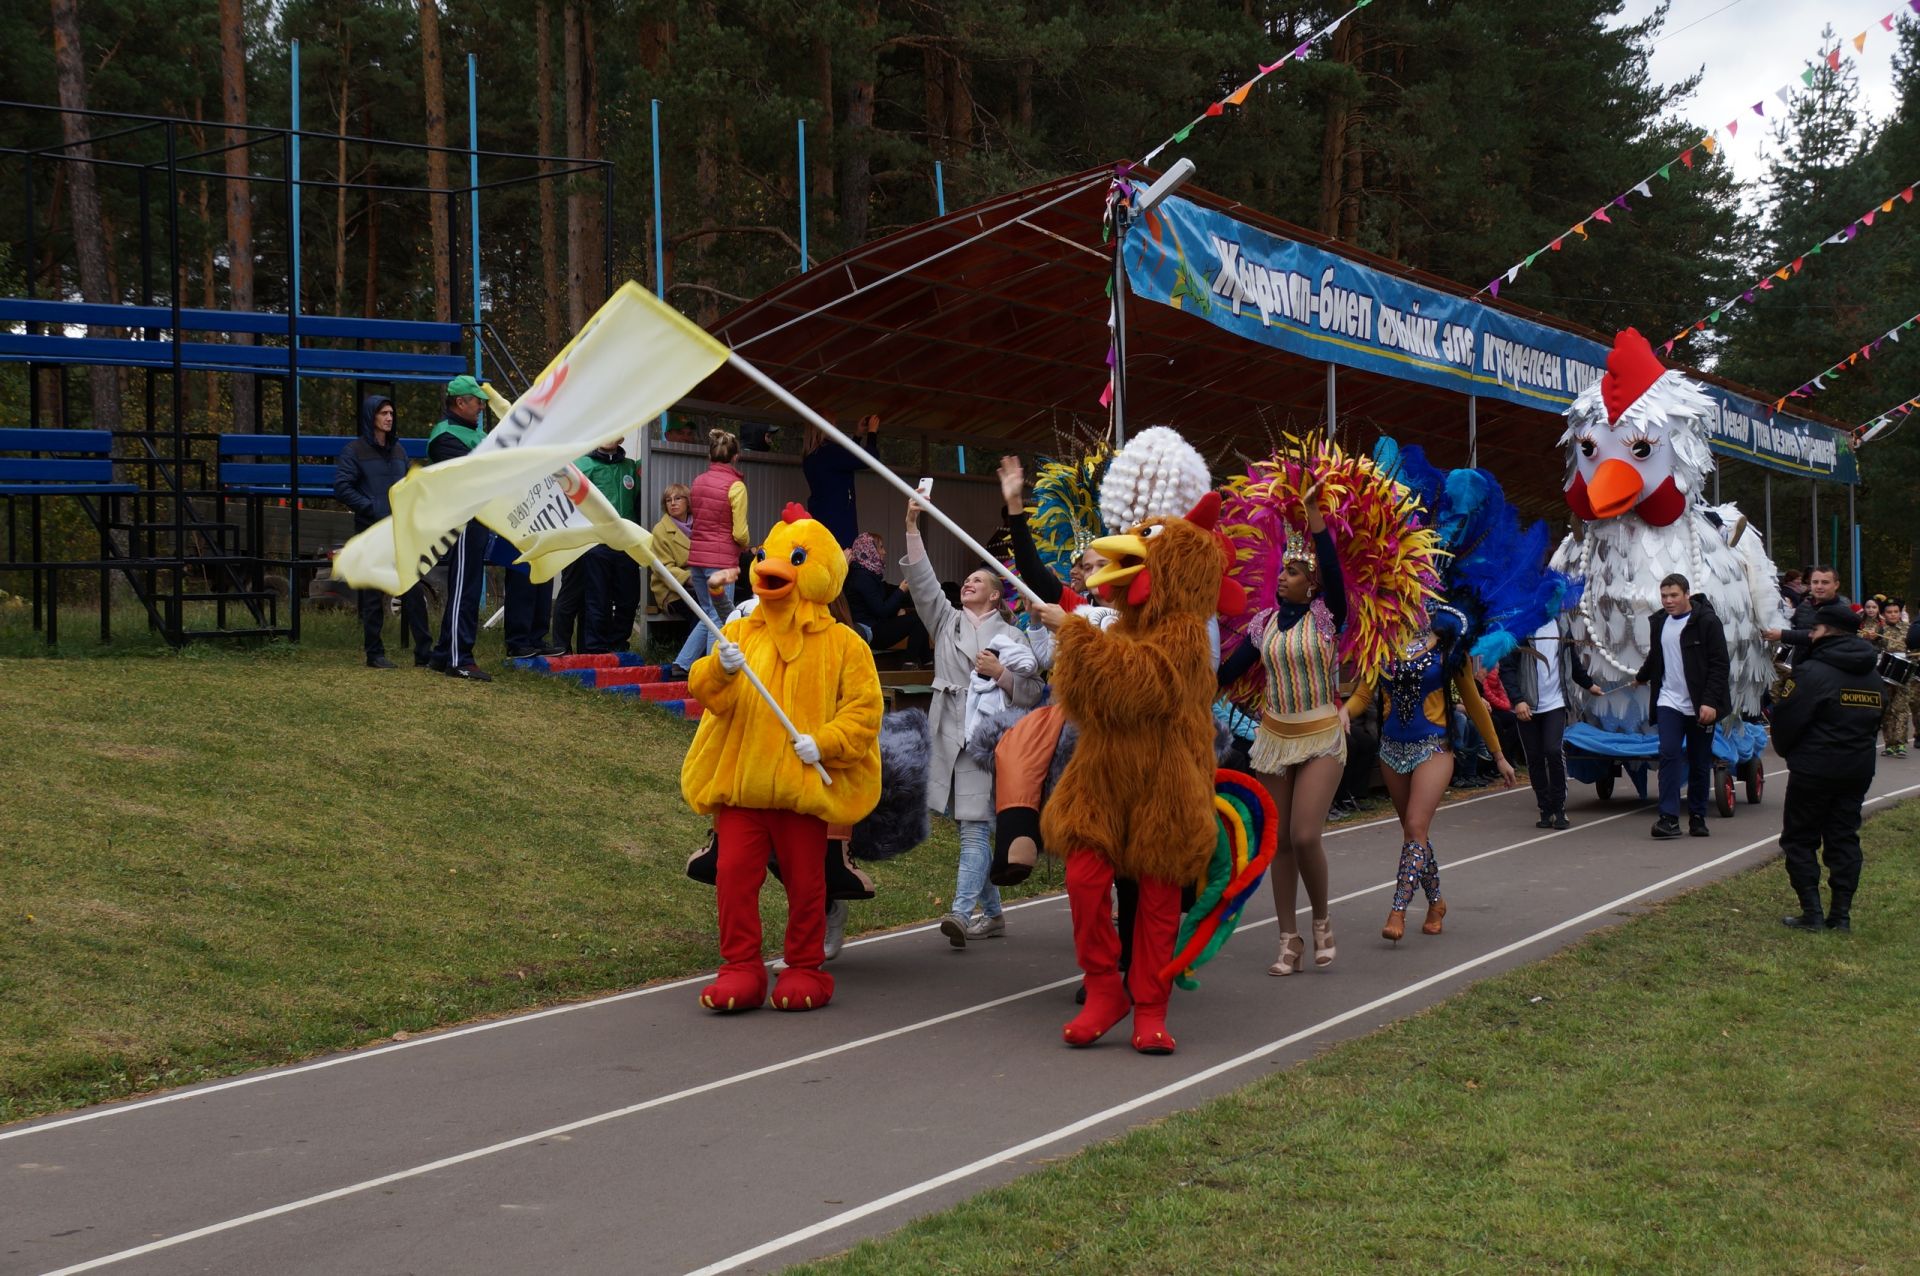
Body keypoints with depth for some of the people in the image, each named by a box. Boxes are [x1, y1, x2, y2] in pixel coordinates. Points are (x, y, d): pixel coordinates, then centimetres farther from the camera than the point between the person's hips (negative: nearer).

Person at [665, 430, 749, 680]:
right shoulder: (735, 486, -10)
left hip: (696, 557, 6)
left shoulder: (698, 482, 8)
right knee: (720, 619, 2)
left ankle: (681, 665, 14)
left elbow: (696, 519, 11)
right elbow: (739, 532, -11)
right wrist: (745, 548, 10)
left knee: (709, 615, 19)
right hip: (722, 559, -6)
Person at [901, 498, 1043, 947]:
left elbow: (1032, 691, 5)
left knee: (974, 828, -14)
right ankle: (992, 914, 19)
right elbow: (922, 582, 6)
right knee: (973, 830, 9)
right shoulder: (947, 622, 18)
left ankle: (961, 912, -27)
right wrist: (912, 526, -1)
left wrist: (1000, 673, -11)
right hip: (949, 737, 4)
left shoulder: (1011, 635, 7)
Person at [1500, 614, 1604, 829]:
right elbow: (1506, 668, -7)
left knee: (1554, 751, -14)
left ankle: (1559, 809, -4)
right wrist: (1518, 700, -15)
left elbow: (1573, 660, 25)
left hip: (1555, 704, 1)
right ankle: (1546, 811, 13)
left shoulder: (1560, 626, 8)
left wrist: (1589, 684, 34)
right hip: (1527, 706, -1)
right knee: (1534, 759, 3)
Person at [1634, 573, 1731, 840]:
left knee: (1700, 763, 5)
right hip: (1669, 701, 3)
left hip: (1700, 705, -3)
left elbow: (1719, 665, -11)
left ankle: (1698, 817, 15)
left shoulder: (1706, 622, -8)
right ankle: (1669, 818, -16)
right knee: (1669, 754, -12)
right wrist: (1641, 677, 43)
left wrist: (1710, 702, -18)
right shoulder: (1658, 622, 9)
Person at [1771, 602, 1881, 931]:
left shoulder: (1813, 672, -16)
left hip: (1814, 769, -7)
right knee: (1845, 839, 10)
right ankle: (1841, 915, 7)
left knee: (1800, 839, 3)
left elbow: (1785, 719, -14)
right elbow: (1874, 721, 18)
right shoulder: (1872, 677, 11)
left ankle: (1812, 913, -2)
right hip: (1858, 768, 7)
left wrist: (1785, 750, 5)